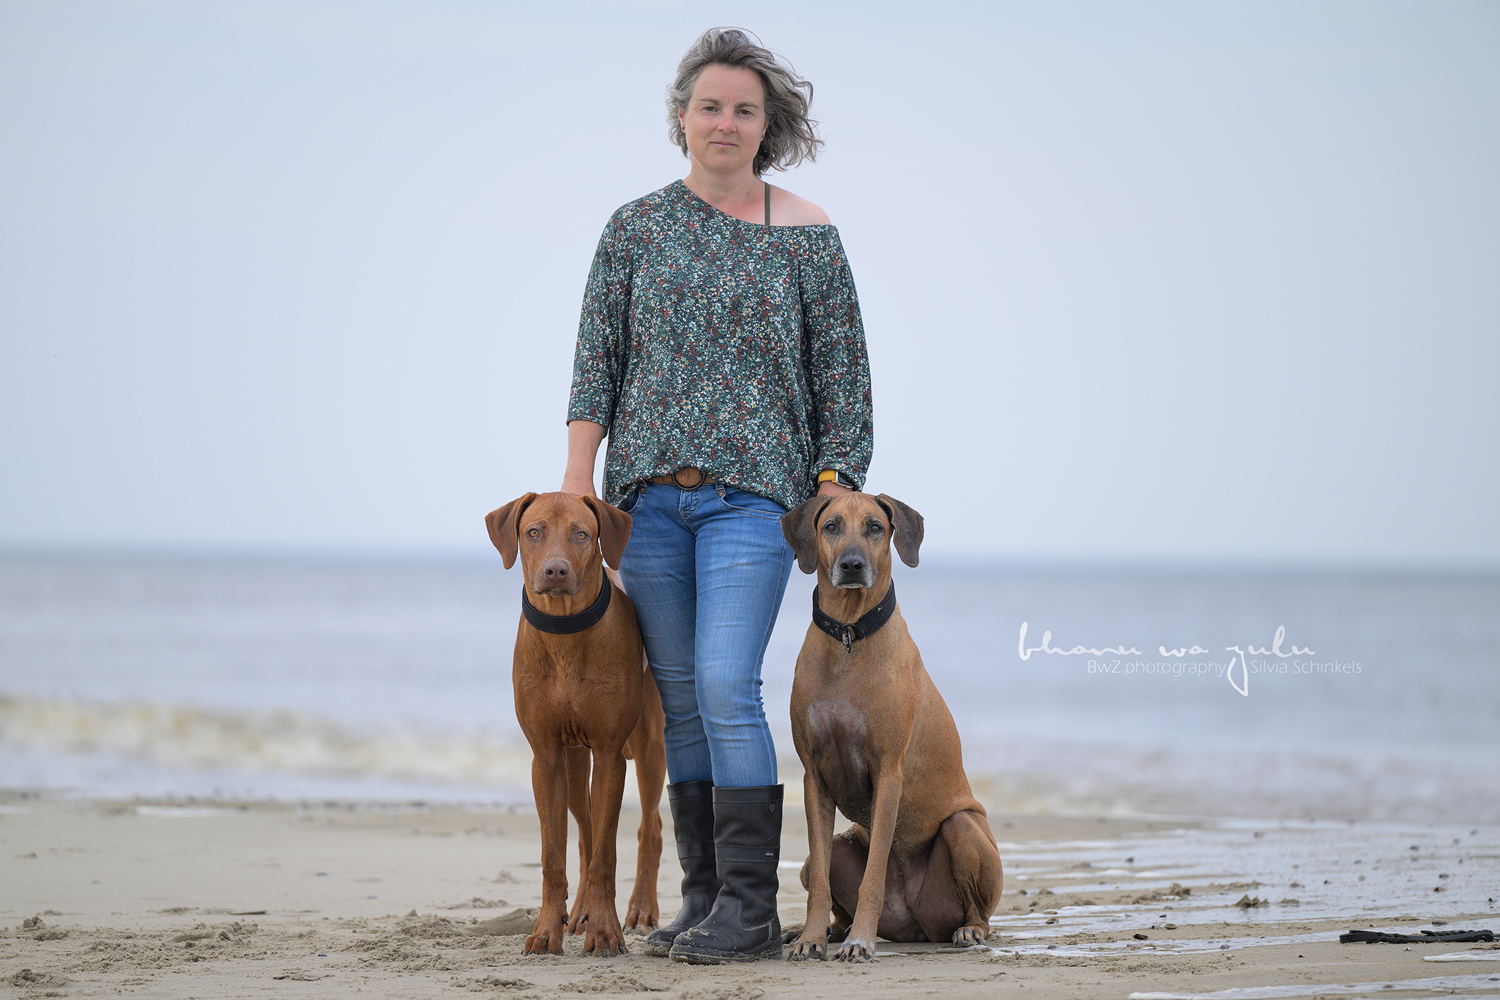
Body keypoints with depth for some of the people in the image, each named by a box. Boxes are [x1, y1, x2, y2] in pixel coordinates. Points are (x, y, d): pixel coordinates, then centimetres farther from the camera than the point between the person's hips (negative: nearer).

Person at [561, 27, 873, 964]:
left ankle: (751, 907, -13)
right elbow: (597, 361, 8)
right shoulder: (636, 228, 9)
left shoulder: (808, 236, 3)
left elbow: (843, 375, 4)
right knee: (681, 699, 6)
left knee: (726, 685, -16)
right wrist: (578, 482, 0)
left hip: (755, 491, -3)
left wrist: (836, 491, -2)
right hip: (649, 493, 3)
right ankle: (703, 898, 12)